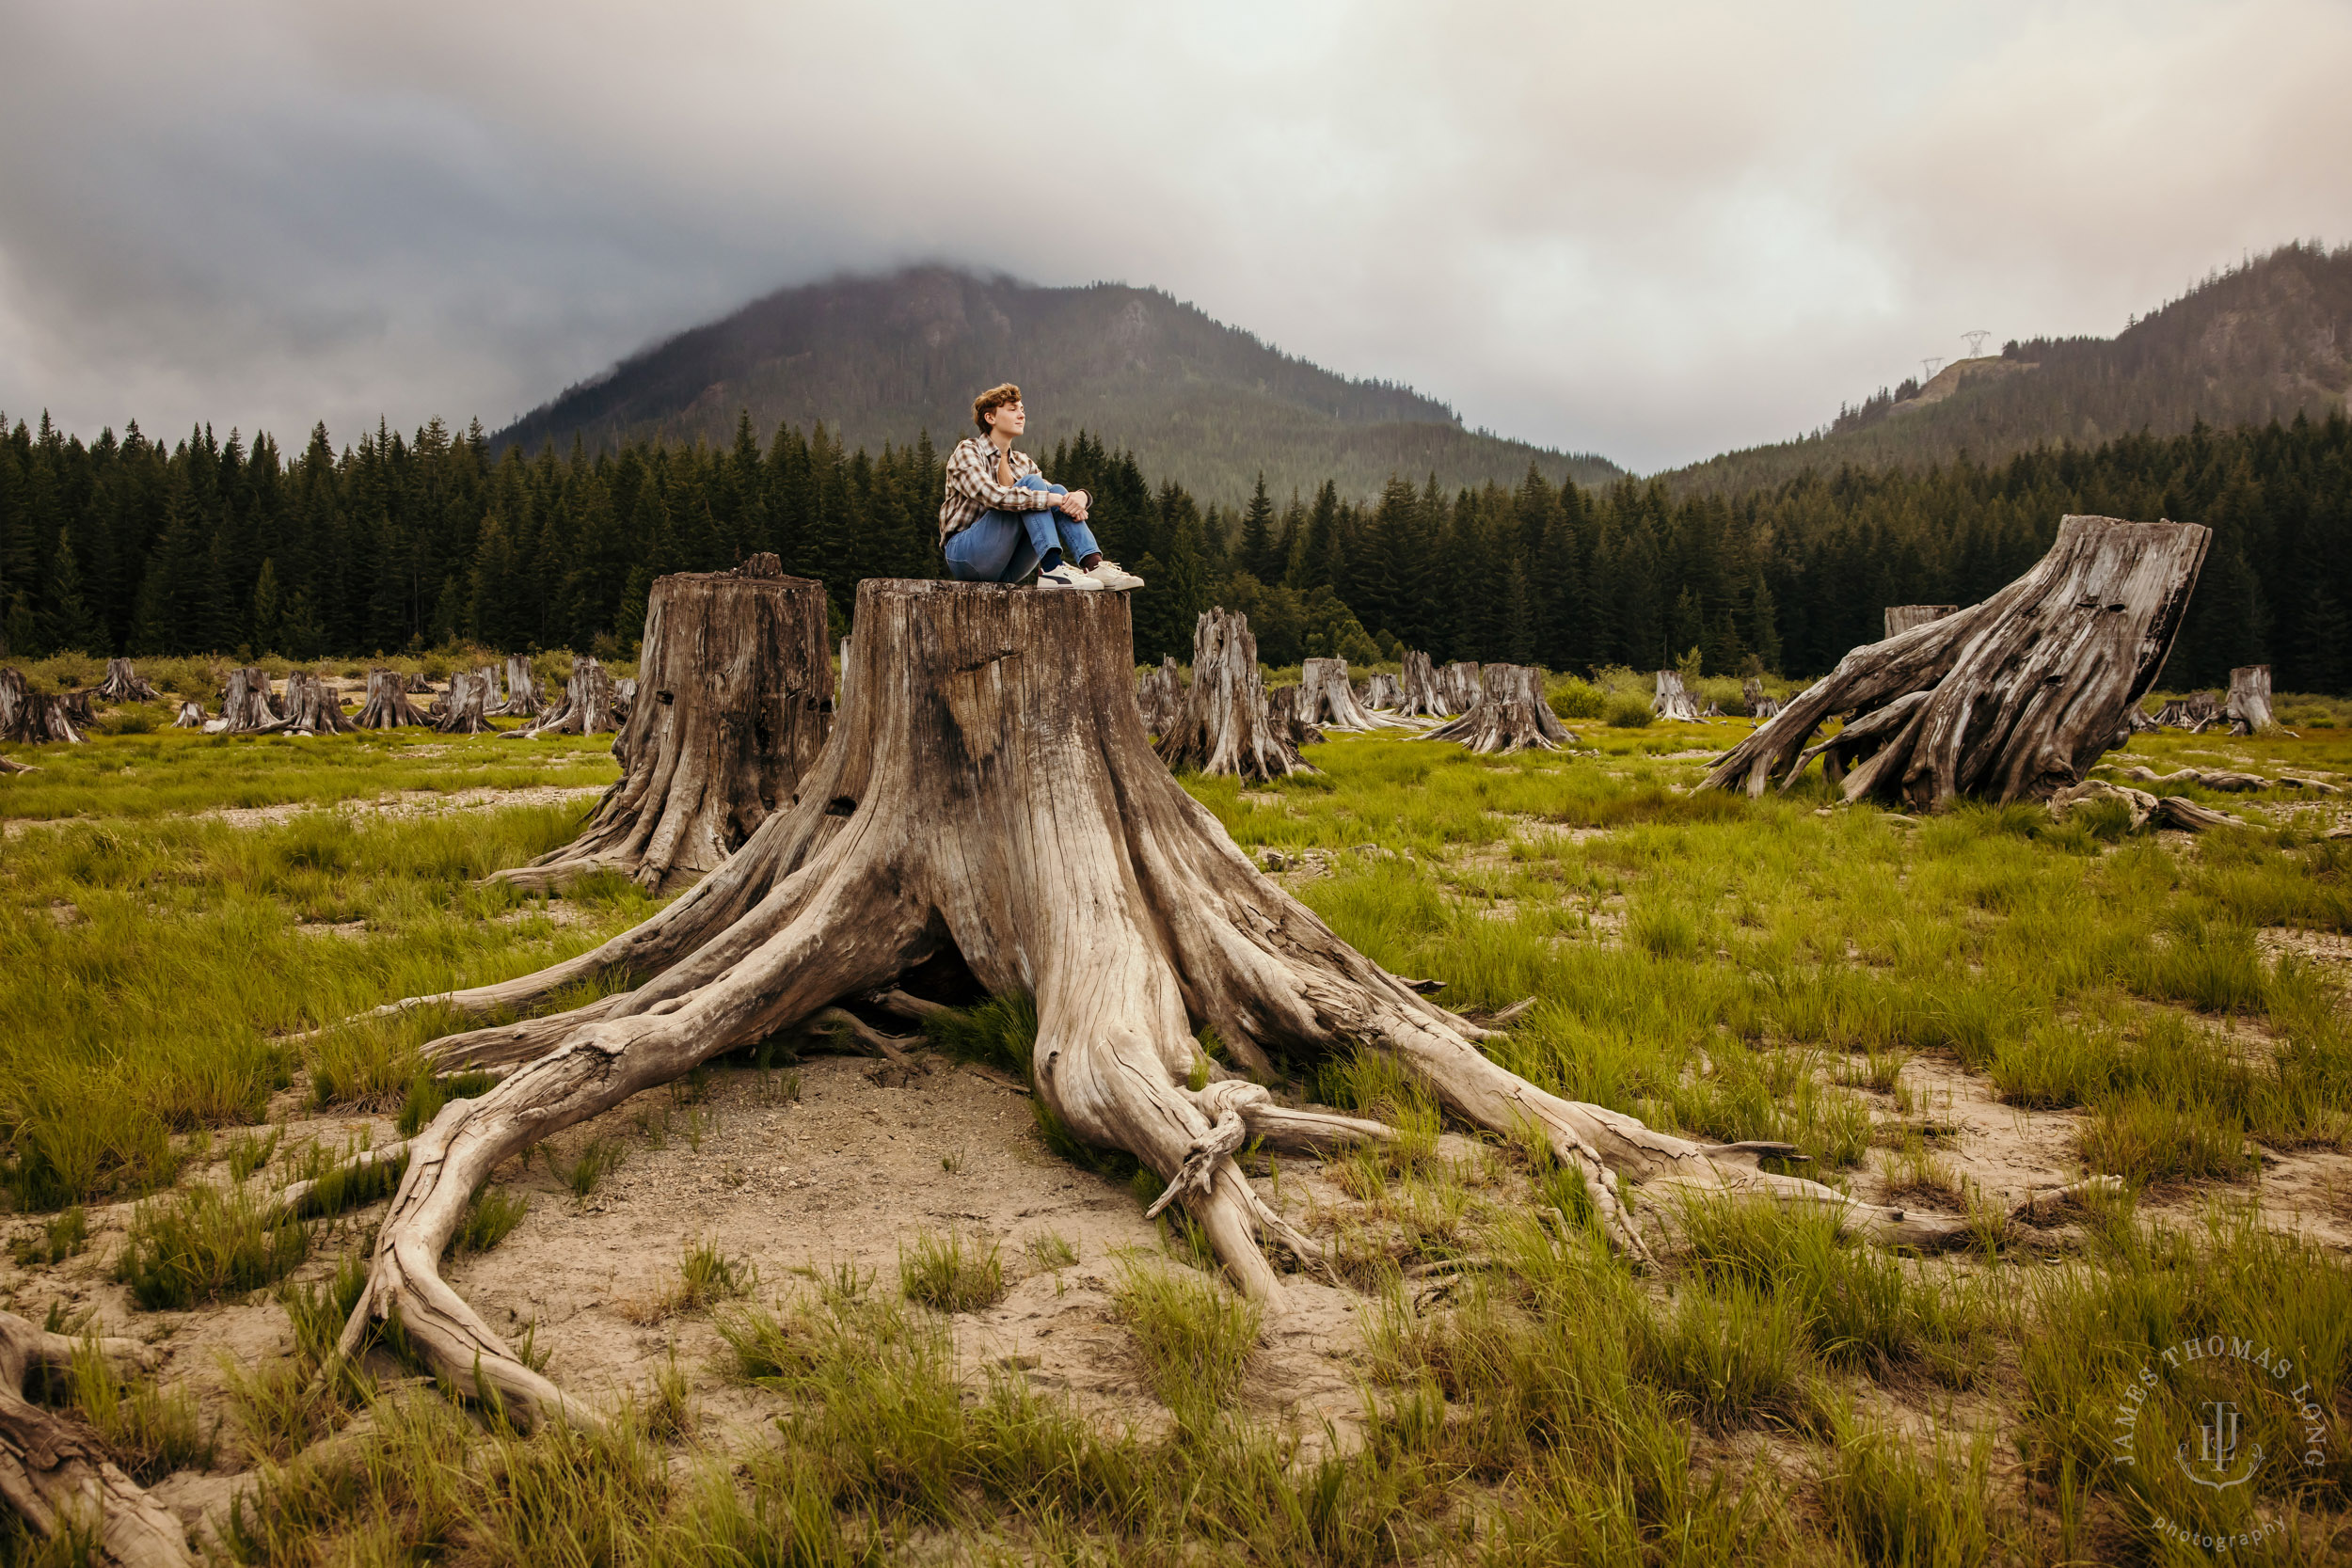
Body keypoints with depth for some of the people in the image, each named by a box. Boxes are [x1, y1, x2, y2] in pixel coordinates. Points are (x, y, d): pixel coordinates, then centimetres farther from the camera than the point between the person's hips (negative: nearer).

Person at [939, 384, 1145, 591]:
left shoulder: (1023, 463, 19)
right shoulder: (967, 451, -2)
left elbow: (1058, 495, 9)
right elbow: (992, 495, -22)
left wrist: (1080, 497, -17)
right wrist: (1052, 498, -26)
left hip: (1006, 570, 6)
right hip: (964, 554, -6)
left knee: (1058, 490, -11)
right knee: (1031, 483, -21)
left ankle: (1093, 564, -30)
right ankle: (1052, 568, -39)